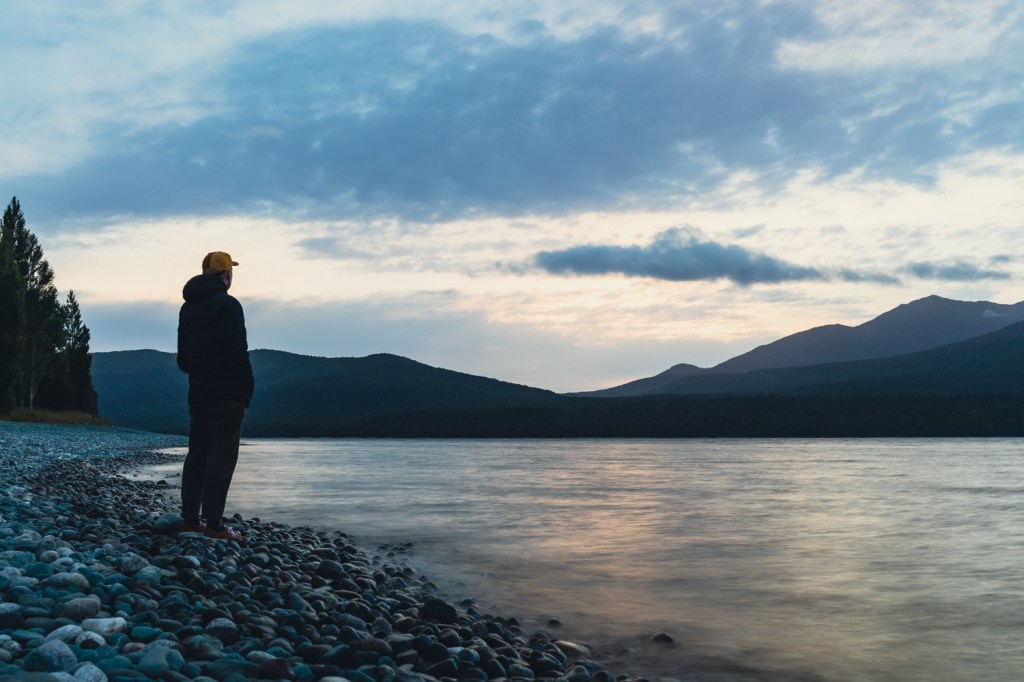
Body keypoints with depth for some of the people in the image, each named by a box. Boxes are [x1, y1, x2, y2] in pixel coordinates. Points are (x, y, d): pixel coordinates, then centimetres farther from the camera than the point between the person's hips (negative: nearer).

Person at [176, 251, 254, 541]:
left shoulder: (188, 308, 15)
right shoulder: (227, 304, -11)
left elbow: (182, 356, 17)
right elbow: (238, 353, -17)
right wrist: (247, 389, -8)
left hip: (198, 394, 8)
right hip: (226, 394, -8)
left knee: (197, 454, 11)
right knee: (221, 458, -6)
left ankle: (190, 520, 13)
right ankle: (213, 524, -6)